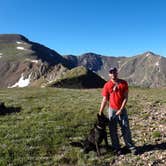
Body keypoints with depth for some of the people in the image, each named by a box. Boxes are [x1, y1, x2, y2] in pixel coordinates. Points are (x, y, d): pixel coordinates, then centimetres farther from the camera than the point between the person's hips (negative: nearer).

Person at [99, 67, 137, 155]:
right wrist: (100, 113, -5)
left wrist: (121, 110, -13)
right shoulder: (107, 85, -5)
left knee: (126, 129, 5)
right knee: (113, 131, 7)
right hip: (112, 110, 0)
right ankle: (117, 148, 21)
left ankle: (131, 146, 20)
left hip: (122, 109, 0)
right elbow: (104, 100, -3)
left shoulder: (123, 83, -4)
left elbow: (126, 97, -5)